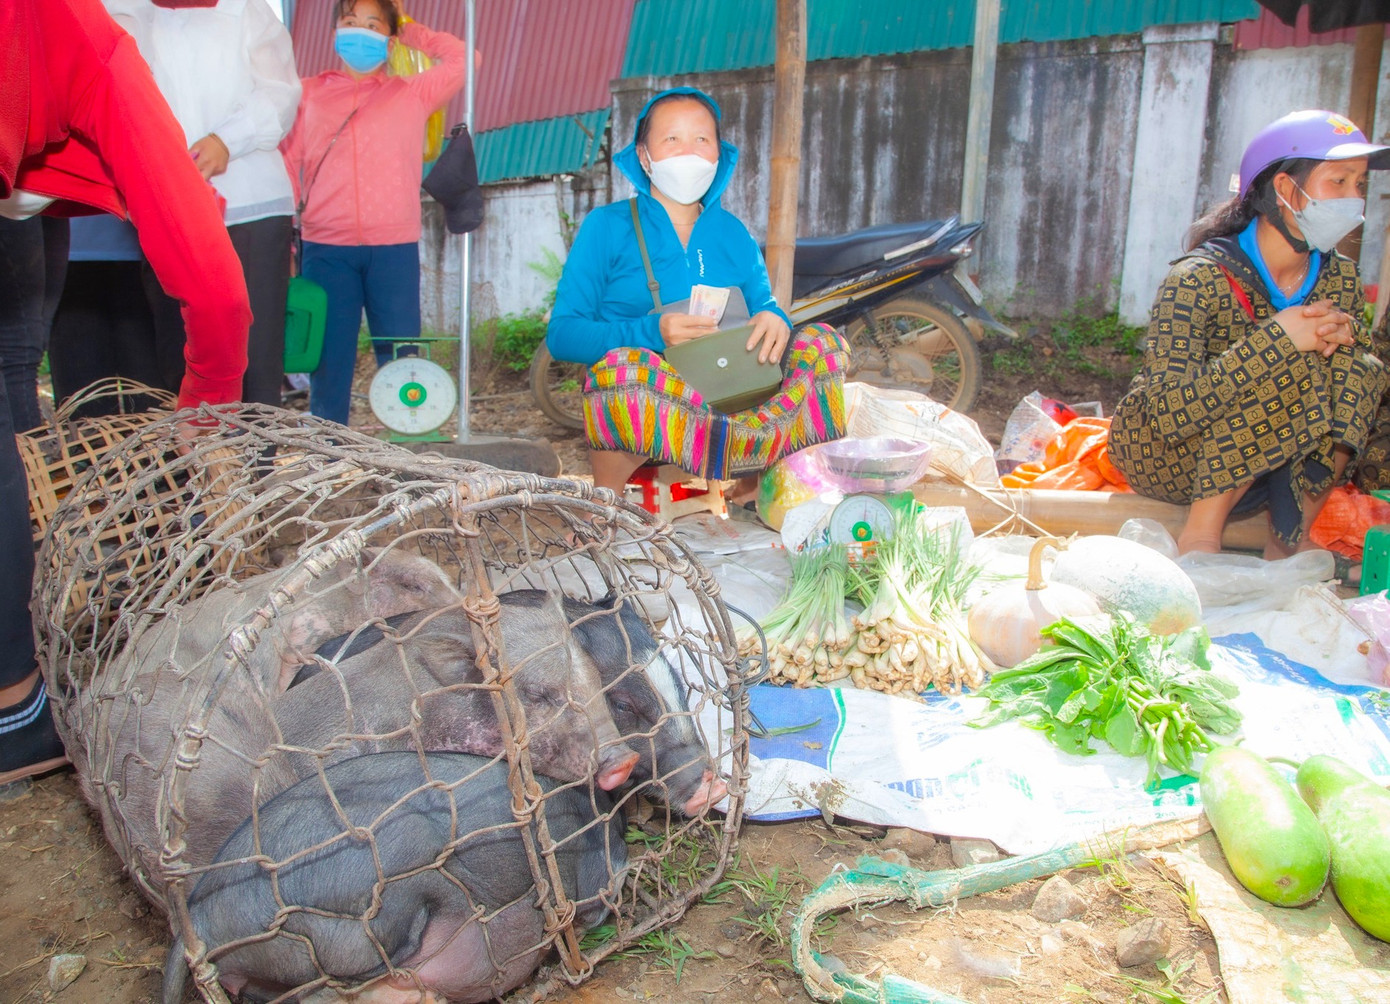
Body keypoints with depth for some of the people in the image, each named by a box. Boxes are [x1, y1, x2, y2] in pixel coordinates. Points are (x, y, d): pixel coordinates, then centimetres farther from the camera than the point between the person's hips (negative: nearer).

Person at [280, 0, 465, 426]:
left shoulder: (411, 94, 14)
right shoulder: (309, 93, 15)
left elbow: (462, 58, 9)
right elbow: (288, 166, 10)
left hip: (395, 249, 0)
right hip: (325, 249, 1)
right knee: (328, 363, 3)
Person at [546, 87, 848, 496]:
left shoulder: (733, 233, 16)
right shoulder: (607, 227, 4)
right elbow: (561, 334, -4)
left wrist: (774, 318, -9)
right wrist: (652, 333, -21)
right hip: (640, 412, -4)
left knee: (823, 342, -15)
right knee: (618, 366, -37)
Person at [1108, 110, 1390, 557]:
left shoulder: (1340, 279, -2)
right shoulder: (1197, 280, -23)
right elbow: (1169, 412, -31)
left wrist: (1346, 332, -19)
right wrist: (1277, 338, -34)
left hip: (1255, 466, 6)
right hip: (1160, 451, -6)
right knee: (1296, 367, -26)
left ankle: (1290, 538, -12)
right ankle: (1201, 534, -21)